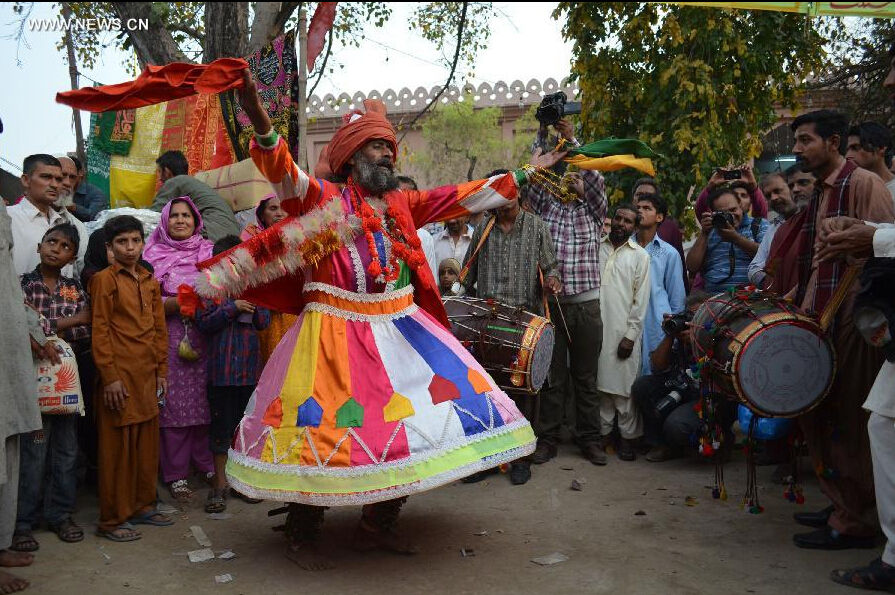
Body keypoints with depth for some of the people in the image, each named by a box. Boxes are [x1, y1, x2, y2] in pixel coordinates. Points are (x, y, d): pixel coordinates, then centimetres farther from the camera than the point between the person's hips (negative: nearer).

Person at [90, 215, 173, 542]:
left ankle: (143, 505, 25)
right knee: (117, 445, 0)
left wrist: (162, 371, 10)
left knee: (147, 442, 12)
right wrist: (110, 377, -13)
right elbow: (100, 331, -8)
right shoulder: (104, 279, -3)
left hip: (148, 374, 6)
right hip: (120, 374, -6)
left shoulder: (150, 282, 14)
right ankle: (112, 519, 9)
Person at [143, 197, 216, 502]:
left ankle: (208, 464, 15)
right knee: (174, 405, -1)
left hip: (205, 337, 2)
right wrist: (178, 303, -15)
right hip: (170, 337, -2)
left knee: (206, 401, 2)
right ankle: (176, 474, 7)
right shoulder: (154, 255, 6)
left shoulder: (209, 251, 12)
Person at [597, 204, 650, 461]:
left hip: (624, 332, -2)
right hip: (597, 328, 2)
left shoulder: (640, 256, 4)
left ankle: (627, 436, 11)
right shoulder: (596, 247, 10)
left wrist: (630, 335, -7)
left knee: (624, 385, 0)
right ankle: (603, 431, 18)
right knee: (600, 382, 6)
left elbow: (641, 300, 0)